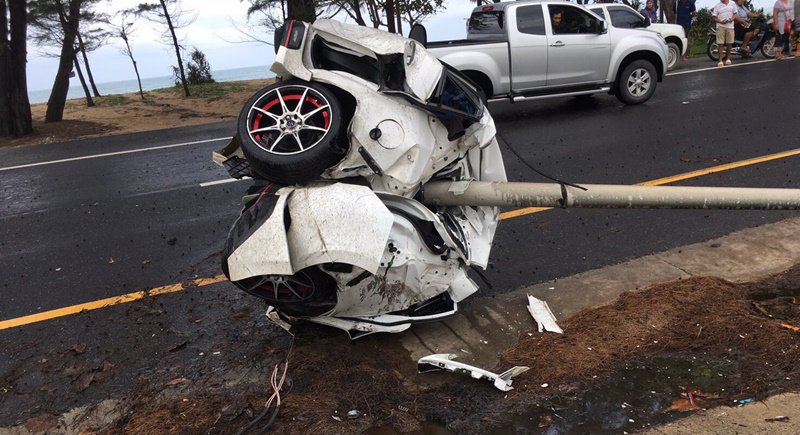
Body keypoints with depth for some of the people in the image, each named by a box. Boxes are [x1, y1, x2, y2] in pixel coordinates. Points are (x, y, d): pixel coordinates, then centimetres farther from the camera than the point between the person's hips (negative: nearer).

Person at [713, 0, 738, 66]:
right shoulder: (717, 6, 2)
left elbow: (735, 13, 14)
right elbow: (714, 17, 1)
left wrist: (732, 19, -8)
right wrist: (721, 21, -16)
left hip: (730, 26, 2)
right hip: (720, 26, -2)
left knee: (729, 43, 6)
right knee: (720, 44, -6)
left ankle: (728, 59, 20)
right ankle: (720, 61, -4)